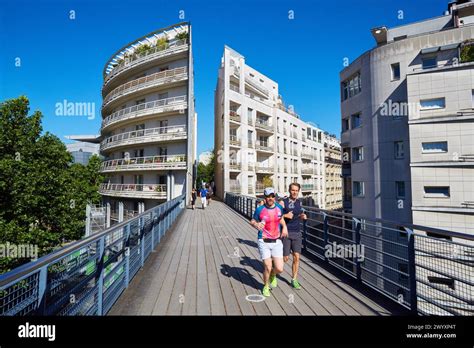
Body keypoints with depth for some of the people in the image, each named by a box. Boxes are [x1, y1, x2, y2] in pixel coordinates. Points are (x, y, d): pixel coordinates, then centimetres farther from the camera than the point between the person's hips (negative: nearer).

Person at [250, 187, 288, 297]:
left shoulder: (279, 207, 3)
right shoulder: (260, 209, -8)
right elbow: (252, 221, 4)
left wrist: (284, 227, 5)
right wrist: (256, 224, -18)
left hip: (277, 242, 3)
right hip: (264, 242, -3)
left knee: (279, 269, -2)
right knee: (267, 268, -1)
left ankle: (273, 276, 36)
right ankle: (266, 286, 30)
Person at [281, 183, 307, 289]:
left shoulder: (299, 203, 8)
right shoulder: (283, 202, -9)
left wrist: (303, 216, 1)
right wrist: (285, 216, -23)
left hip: (297, 233, 5)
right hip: (286, 233, -4)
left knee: (296, 257, 3)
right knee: (285, 258, 3)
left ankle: (294, 280, 18)